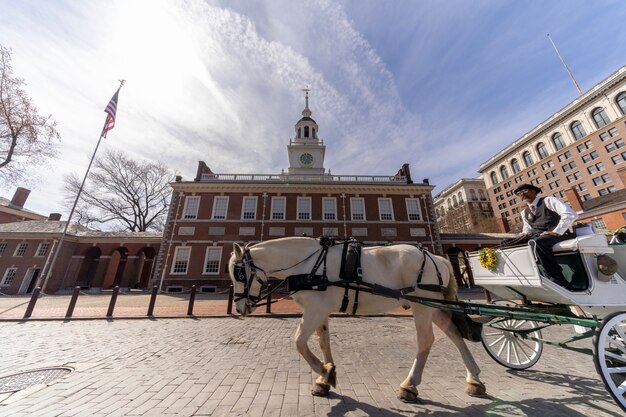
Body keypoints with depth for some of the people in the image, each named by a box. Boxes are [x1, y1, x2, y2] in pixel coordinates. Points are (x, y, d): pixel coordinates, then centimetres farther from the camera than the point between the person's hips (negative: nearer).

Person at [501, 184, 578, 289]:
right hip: (537, 237, 6)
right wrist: (525, 233, -4)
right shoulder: (524, 212, 22)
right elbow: (528, 228, 21)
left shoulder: (548, 200, 4)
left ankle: (559, 282, -31)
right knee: (506, 243, -12)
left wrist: (556, 231, -19)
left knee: (535, 242, -40)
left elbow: (570, 214, -9)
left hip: (557, 234, -6)